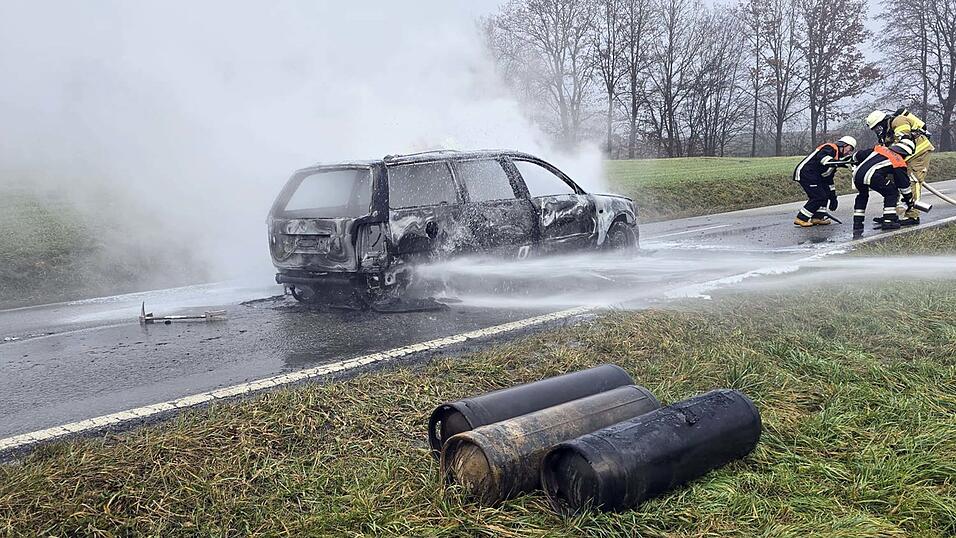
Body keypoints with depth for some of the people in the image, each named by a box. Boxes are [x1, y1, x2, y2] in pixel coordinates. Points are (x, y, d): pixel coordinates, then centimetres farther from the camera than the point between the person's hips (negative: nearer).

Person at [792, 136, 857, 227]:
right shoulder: (830, 148, -5)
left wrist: (833, 196, 25)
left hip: (814, 175, 11)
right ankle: (801, 219, -9)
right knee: (818, 196, -12)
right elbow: (821, 157, -28)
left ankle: (818, 217, 11)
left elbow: (828, 178, 26)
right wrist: (837, 162, -40)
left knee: (825, 193, 12)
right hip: (805, 172, -11)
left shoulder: (836, 158, 23)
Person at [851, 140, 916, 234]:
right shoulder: (900, 163, 16)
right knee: (892, 192, 15)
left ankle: (857, 224, 25)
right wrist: (910, 201, 30)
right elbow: (904, 184, 20)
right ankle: (888, 220, 8)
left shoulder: (879, 149, 28)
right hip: (872, 177, -5)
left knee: (863, 195, 29)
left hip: (857, 174, 6)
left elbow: (857, 155, 28)